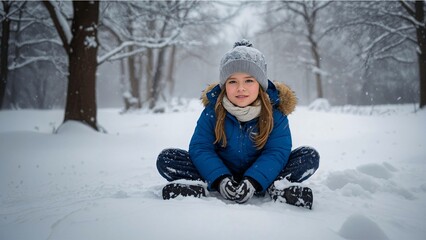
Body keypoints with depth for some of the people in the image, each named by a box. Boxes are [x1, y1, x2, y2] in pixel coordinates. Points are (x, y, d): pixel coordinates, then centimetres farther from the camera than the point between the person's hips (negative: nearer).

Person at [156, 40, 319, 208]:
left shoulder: (275, 112, -13)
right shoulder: (212, 111, -10)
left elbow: (277, 152, -19)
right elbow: (200, 148, -14)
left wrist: (252, 182, -36)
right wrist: (220, 180, -32)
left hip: (258, 173, -1)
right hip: (222, 171, 1)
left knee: (310, 156, -18)